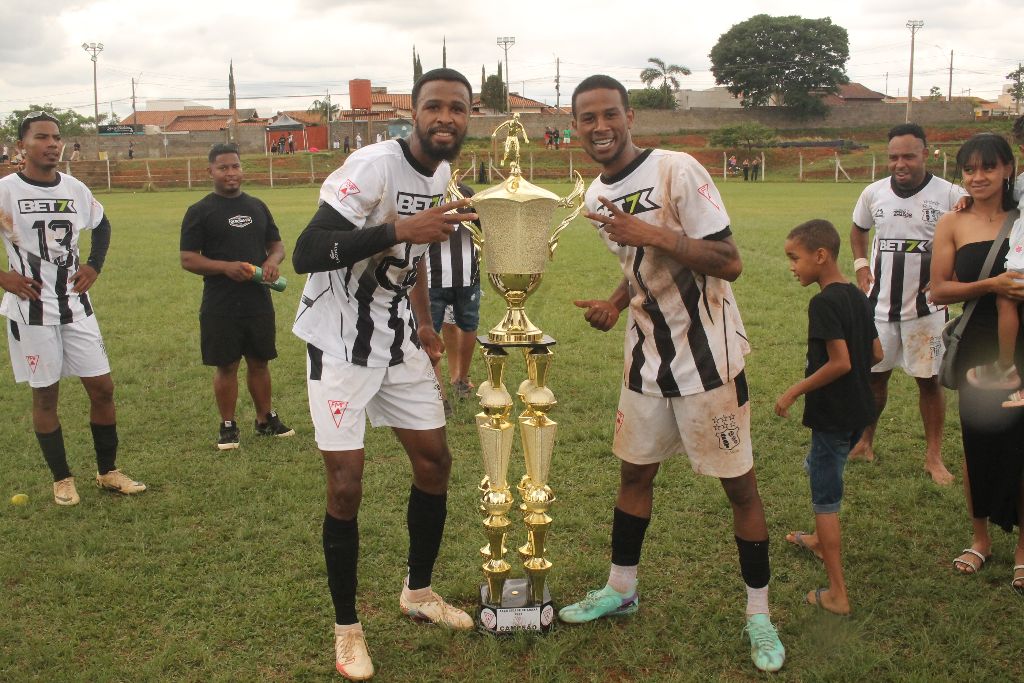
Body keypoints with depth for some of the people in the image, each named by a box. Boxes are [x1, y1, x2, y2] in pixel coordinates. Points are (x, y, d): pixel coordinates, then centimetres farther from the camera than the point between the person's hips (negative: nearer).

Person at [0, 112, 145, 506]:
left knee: (102, 387, 5)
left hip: (75, 305, 4)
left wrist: (94, 266, 9)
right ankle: (62, 480, 19)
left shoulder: (76, 190, 4)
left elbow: (102, 227, 22)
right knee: (45, 395, 5)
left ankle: (108, 472, 20)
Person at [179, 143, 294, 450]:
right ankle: (228, 426, 18)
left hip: (259, 302, 4)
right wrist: (226, 267, -22)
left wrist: (273, 260, -8)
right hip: (220, 306, -4)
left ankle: (266, 419, 28)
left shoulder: (257, 206, 10)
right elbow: (188, 259, -7)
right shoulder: (200, 211, -4)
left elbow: (277, 243, 16)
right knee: (226, 366, 4)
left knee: (259, 362, 14)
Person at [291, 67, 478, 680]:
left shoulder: (442, 175, 6)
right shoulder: (375, 166, -21)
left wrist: (424, 323, 16)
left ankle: (419, 592, 31)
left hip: (398, 338, 8)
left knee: (434, 461, 10)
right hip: (341, 342, -8)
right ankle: (347, 628, 14)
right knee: (347, 484, -6)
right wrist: (399, 229, -36)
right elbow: (306, 253, -29)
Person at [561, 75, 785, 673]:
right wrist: (613, 304, 1)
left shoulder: (677, 170, -17)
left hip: (708, 355, -7)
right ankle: (621, 589, 34)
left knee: (739, 483, 3)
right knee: (635, 472, 16)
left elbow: (728, 263, -21)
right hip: (647, 357, 7)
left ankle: (759, 614, 19)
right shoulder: (597, 197, 7)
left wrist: (649, 234, -29)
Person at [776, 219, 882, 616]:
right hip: (859, 409, 9)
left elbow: (840, 362, -25)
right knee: (818, 468, 30)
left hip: (832, 415, -9)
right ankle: (821, 540, 51)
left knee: (826, 499, 0)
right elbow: (876, 354, 9)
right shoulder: (857, 297, 5)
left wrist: (794, 392, -17)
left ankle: (837, 594, 5)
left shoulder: (824, 303, -21)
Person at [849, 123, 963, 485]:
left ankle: (934, 456, 18)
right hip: (880, 304, 3)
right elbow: (858, 230, 19)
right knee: (873, 375, 11)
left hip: (925, 306, -3)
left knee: (929, 380, 5)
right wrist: (861, 266, 5)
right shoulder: (874, 193, 1)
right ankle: (865, 444, 27)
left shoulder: (949, 194, -10)